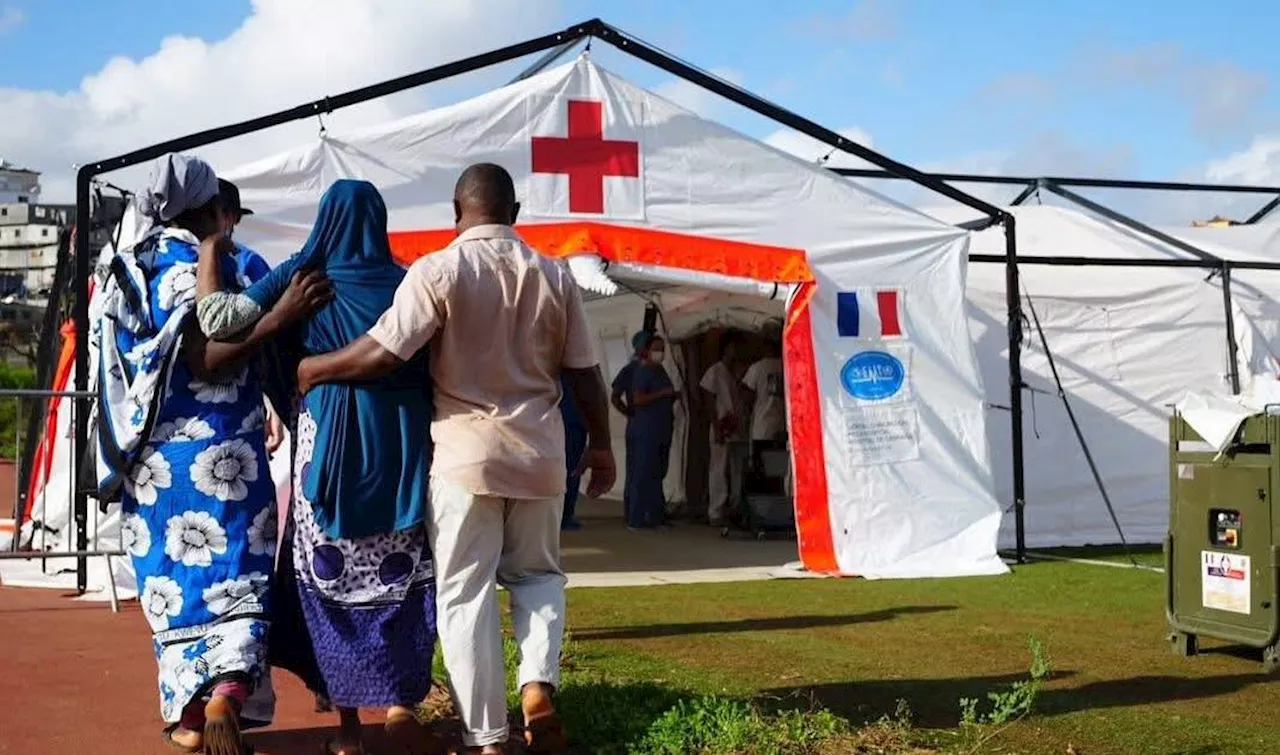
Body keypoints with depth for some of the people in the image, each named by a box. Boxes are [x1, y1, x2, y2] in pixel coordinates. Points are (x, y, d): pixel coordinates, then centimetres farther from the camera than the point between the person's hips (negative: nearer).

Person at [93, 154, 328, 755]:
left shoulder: (128, 271, 9)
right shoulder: (223, 263, -9)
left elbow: (122, 359, 13)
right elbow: (204, 362, -17)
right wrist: (282, 314, -20)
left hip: (153, 452, 5)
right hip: (221, 448, -5)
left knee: (173, 577, 10)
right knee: (235, 574, -1)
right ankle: (227, 694, -21)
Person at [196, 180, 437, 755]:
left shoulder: (302, 276, 0)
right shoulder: (405, 282, 4)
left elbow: (217, 320, -5)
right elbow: (432, 367, 3)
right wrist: (430, 438, 12)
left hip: (329, 433, -1)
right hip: (401, 433, 1)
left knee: (332, 575, 8)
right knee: (400, 571, 10)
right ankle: (400, 698, -2)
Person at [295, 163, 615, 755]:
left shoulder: (438, 270, -8)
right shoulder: (555, 276, 2)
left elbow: (380, 355, -14)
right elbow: (584, 375, 6)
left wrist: (312, 369, 3)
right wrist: (600, 446, 19)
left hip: (465, 451, -3)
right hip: (540, 451, 3)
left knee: (465, 592, 4)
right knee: (537, 573, 21)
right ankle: (539, 683, -1)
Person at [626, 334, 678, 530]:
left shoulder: (661, 371, 18)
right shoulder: (642, 372, -10)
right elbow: (638, 399, -20)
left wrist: (673, 396, 10)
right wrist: (663, 393, -19)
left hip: (661, 431, 9)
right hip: (645, 432, -9)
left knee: (657, 475, 12)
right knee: (642, 476, -8)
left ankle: (656, 516, 18)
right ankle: (636, 520, -6)